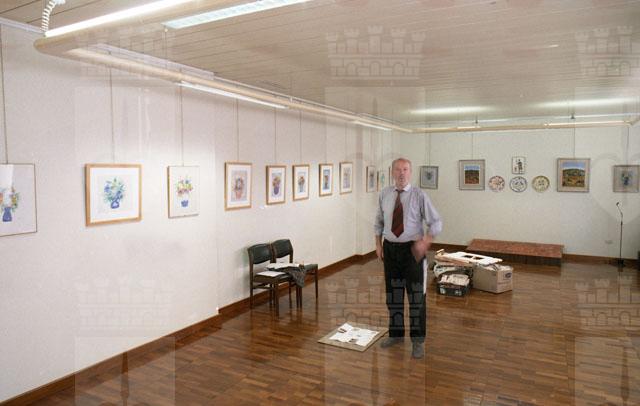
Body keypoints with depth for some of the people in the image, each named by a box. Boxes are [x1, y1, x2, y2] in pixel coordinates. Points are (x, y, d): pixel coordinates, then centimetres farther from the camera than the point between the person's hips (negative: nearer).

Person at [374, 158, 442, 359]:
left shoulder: (419, 195, -9)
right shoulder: (384, 194, 1)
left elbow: (436, 223, -7)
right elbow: (379, 221, 12)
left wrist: (424, 242, -20)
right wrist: (378, 244, 5)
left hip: (412, 249, -3)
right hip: (390, 249, 4)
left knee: (416, 295, 4)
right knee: (393, 294, 14)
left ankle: (418, 340, 18)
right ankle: (396, 333, 32)